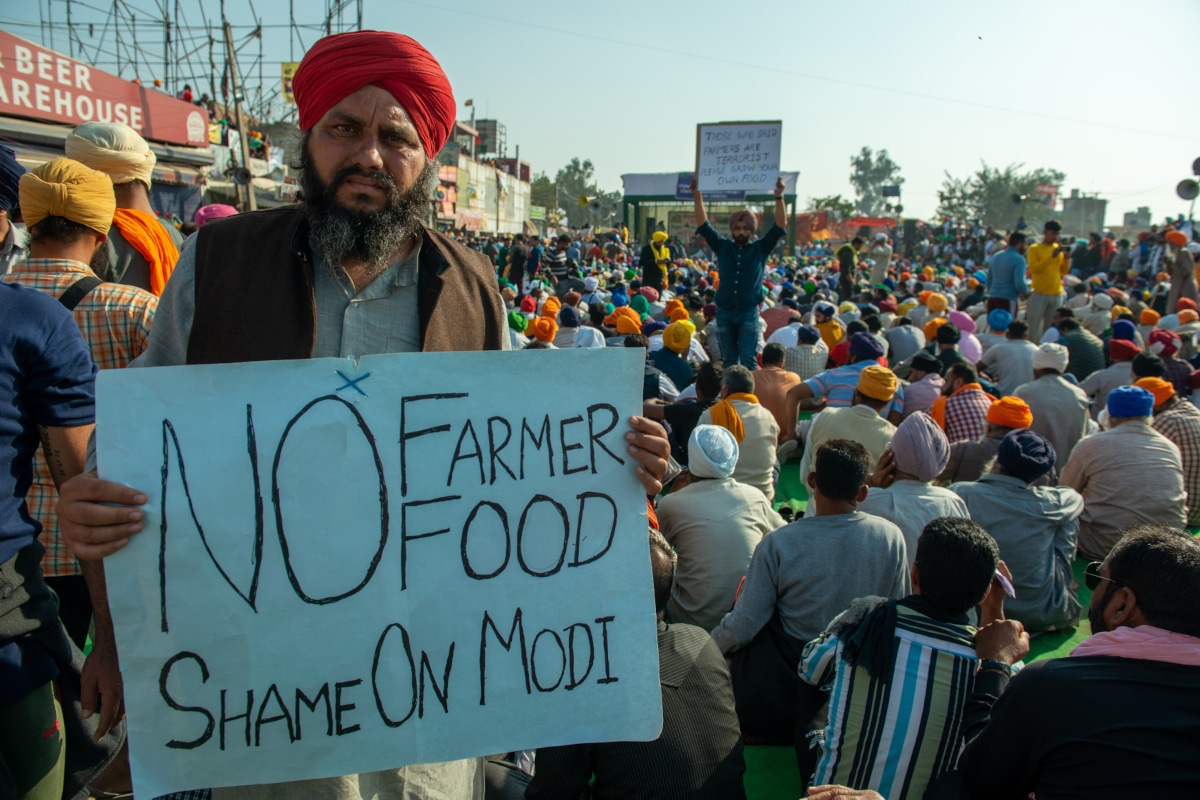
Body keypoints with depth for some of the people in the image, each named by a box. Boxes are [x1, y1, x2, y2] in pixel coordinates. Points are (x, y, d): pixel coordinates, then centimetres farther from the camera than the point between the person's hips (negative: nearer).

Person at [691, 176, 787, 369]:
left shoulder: (760, 249, 5)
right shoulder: (722, 247, 8)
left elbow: (779, 226, -4)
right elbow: (703, 225, 3)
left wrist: (779, 197, -16)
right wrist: (697, 196, -6)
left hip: (749, 312, -2)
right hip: (724, 312, 2)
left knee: (748, 359, -7)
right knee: (729, 359, 10)